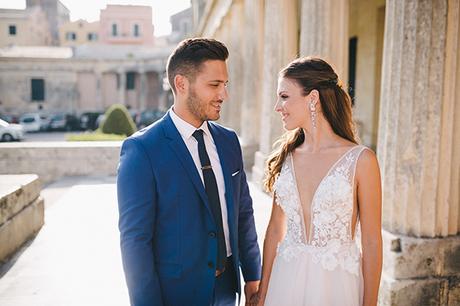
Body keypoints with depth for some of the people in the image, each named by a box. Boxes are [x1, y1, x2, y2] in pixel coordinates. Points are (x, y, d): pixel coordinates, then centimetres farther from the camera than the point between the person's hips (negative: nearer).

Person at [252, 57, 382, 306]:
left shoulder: (360, 160, -12)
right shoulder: (285, 157, 0)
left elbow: (371, 241, -8)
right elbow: (275, 230, 5)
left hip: (336, 284, -3)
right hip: (285, 280, 4)